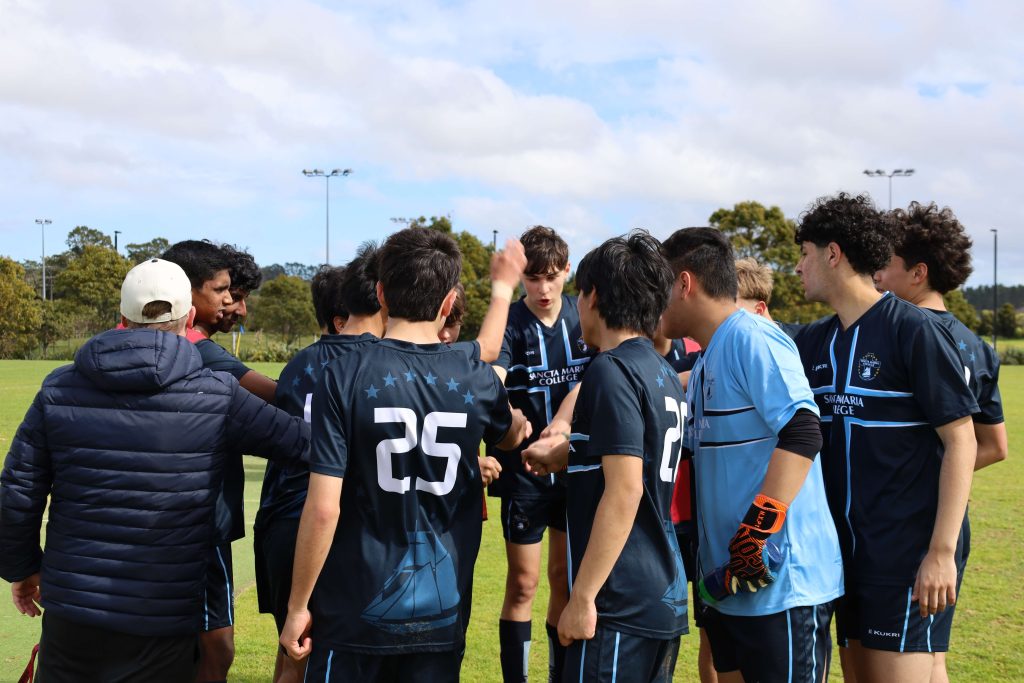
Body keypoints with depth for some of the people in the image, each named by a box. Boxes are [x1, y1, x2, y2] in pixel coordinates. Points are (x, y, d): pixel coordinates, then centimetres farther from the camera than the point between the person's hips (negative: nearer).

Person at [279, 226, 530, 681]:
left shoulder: (343, 379, -13)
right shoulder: (478, 382, -3)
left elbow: (323, 509, -15)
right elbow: (511, 435, 21)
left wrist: (297, 607, -4)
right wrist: (520, 421, 42)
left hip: (356, 611, -2)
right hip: (442, 612, 3)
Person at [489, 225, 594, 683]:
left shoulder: (583, 318, -1)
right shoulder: (510, 324, -10)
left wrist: (564, 420, -28)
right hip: (523, 471, -3)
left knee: (566, 580, 13)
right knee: (523, 584, 2)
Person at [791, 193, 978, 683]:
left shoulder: (914, 330, -12)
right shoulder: (814, 343, 8)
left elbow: (961, 442, -13)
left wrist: (942, 551, -17)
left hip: (907, 551, -7)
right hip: (845, 549, 7)